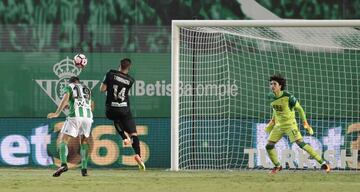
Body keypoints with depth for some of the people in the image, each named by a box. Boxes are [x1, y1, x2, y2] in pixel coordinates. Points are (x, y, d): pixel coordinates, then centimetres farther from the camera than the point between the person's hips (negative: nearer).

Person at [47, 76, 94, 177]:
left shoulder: (68, 87, 17)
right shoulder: (87, 89, 30)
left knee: (63, 139, -4)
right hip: (88, 116, 4)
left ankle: (63, 164, -28)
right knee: (84, 141, 22)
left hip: (75, 116, -4)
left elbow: (65, 98, -3)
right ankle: (84, 168, 13)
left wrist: (57, 113, -12)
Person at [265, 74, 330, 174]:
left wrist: (305, 123, -12)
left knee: (301, 143, -18)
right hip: (279, 125, 6)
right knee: (269, 146, 0)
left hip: (290, 124, -6)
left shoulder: (288, 96, -21)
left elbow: (299, 109, -11)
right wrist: (272, 121, 17)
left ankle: (322, 162, -14)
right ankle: (277, 166, 24)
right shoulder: (271, 96, -3)